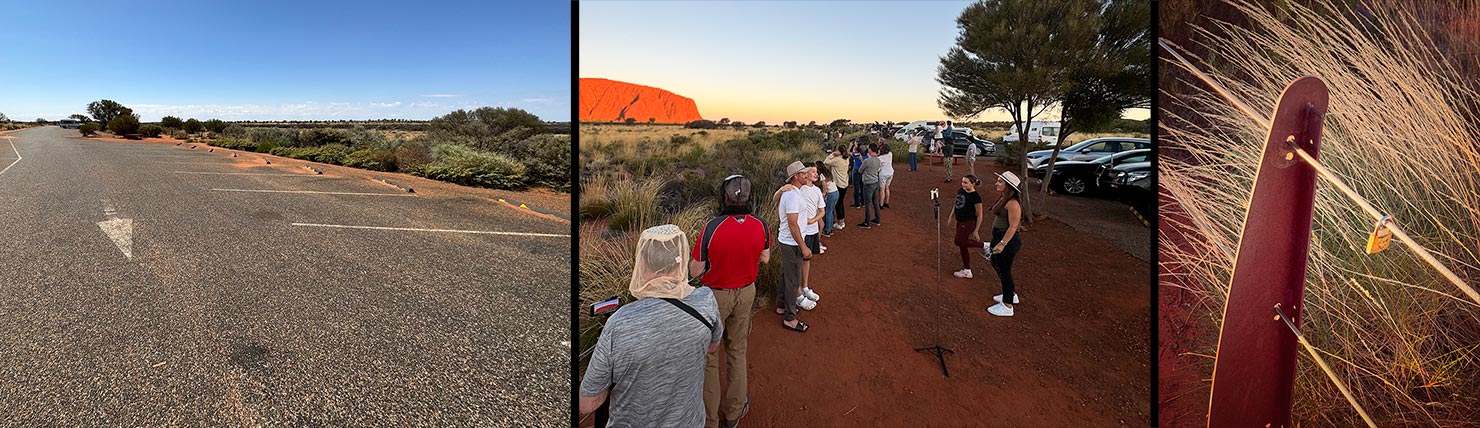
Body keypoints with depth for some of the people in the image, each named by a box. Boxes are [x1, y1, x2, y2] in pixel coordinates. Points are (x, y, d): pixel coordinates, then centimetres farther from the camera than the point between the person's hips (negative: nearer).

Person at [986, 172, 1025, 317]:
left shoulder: (1012, 204, -23)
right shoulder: (1003, 199, 7)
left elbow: (1013, 226, -25)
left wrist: (1002, 243, -28)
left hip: (1007, 241, -10)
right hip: (998, 238, 10)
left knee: (1004, 271, 3)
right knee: (996, 264, 24)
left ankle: (1007, 306, 19)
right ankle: (1011, 294, 43)